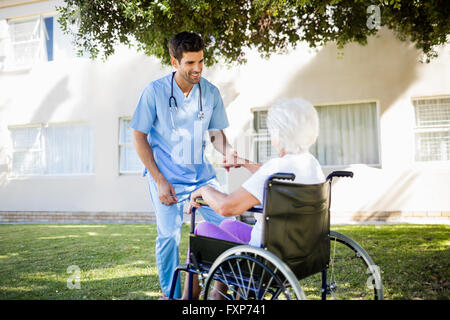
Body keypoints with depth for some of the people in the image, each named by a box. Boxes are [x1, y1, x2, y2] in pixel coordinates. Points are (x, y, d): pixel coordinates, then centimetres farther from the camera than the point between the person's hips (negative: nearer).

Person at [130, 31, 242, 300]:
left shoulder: (211, 92, 0)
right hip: (166, 175, -3)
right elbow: (139, 137, -5)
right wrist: (159, 180, -10)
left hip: (202, 173, 3)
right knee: (169, 235, -5)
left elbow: (217, 132, 9)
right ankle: (170, 294, 19)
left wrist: (227, 149, -16)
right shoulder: (155, 91, -8)